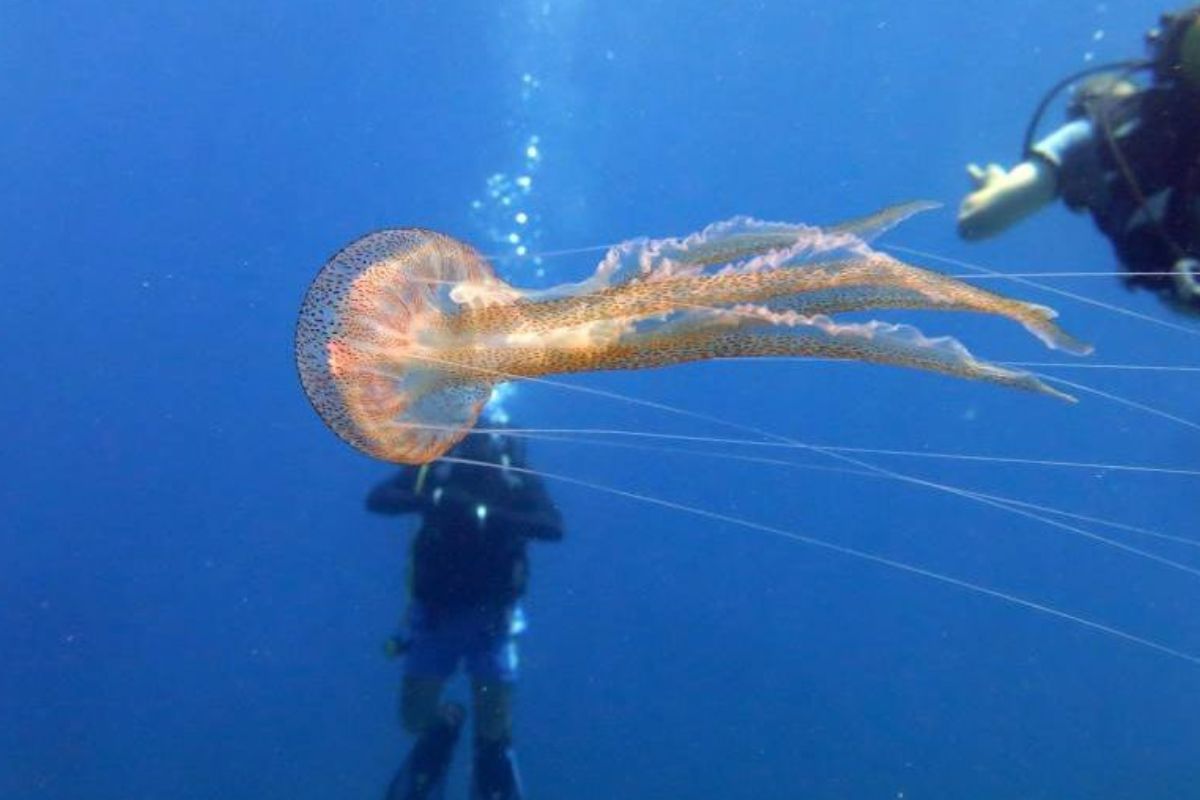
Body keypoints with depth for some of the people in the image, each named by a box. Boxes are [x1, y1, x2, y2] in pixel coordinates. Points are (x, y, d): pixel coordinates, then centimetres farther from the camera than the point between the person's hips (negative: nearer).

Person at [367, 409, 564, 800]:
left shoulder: (516, 474, -9)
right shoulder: (434, 465, -6)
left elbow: (554, 526, -25)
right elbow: (377, 499, -19)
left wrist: (485, 514, -37)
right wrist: (433, 498, -37)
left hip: (491, 615, -1)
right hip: (435, 612, 1)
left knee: (495, 728, 3)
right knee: (415, 716, 5)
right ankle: (445, 722, 39)